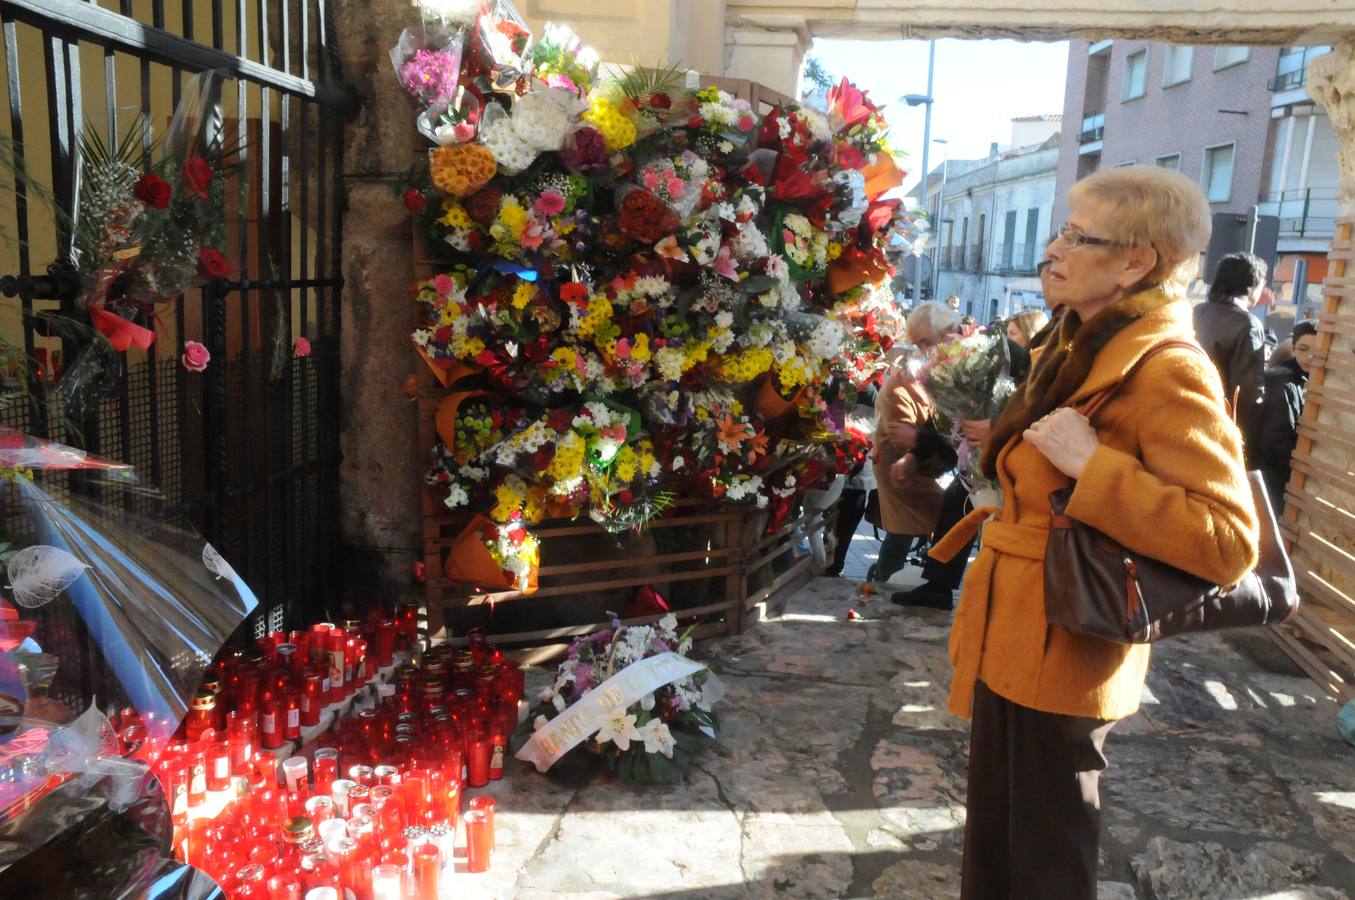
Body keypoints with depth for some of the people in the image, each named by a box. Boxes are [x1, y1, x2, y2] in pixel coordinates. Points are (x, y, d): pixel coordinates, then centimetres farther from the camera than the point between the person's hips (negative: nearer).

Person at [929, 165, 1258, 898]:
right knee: (993, 841, 22)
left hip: (1062, 652, -9)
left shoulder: (1166, 372, -20)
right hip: (1010, 638, 9)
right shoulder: (1078, 350, 10)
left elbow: (1229, 542, -27)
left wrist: (1090, 465, -28)